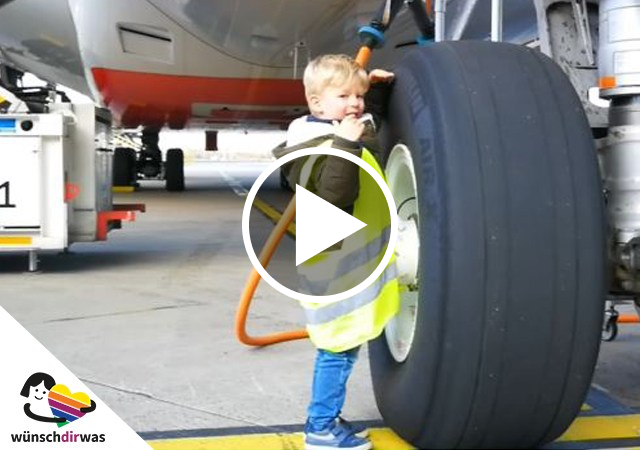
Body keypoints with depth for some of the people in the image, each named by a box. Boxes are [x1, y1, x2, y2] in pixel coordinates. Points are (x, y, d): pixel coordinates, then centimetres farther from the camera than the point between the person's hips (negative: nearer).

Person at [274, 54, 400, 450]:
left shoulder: (338, 136, 12)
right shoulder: (322, 145, -18)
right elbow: (334, 196, -33)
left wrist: (377, 88, 21)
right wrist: (346, 145, -36)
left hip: (347, 264, 10)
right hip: (337, 267, -10)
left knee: (341, 349, 18)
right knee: (338, 351, -3)